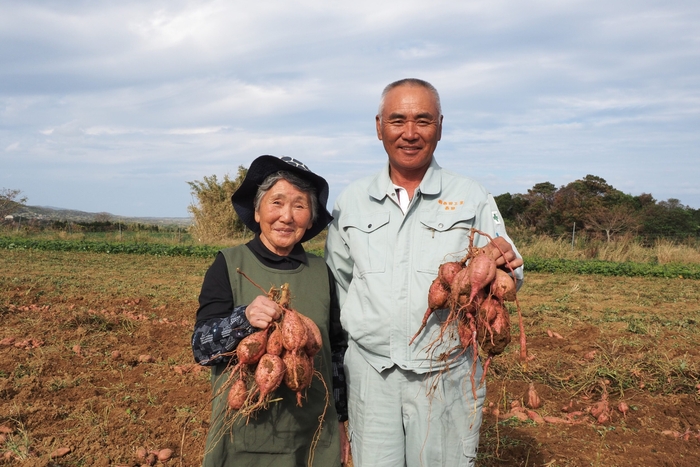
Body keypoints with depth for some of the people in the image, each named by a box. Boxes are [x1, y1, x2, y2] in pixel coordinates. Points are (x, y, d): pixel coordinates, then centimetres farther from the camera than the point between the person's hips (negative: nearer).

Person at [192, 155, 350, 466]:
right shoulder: (229, 265, -7)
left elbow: (337, 350, 8)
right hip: (245, 437, -2)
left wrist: (340, 421, 11)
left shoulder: (321, 272, 0)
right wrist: (243, 318, -29)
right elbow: (201, 347, -11)